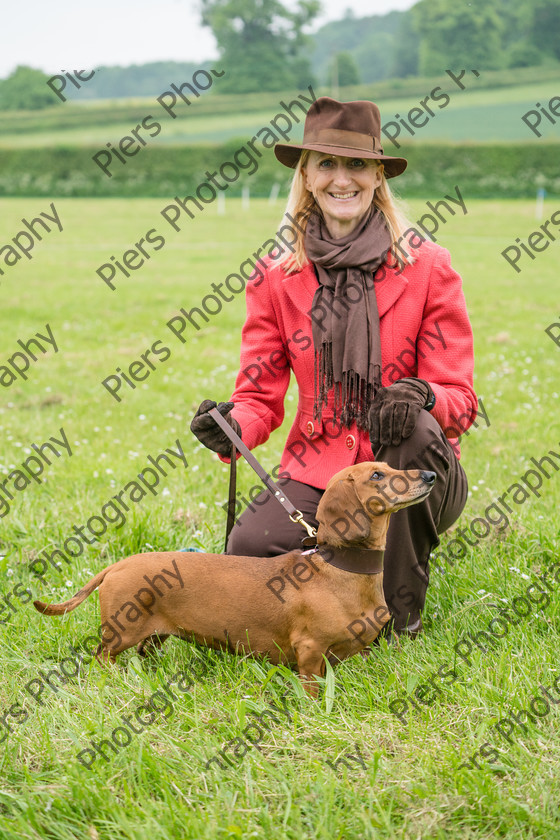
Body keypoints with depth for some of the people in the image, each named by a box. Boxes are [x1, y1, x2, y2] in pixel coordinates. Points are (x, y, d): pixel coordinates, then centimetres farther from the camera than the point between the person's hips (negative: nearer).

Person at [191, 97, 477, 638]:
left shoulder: (427, 267, -5)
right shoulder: (276, 280, 1)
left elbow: (459, 399, -7)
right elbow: (260, 397, 1)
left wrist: (422, 396, -31)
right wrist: (233, 427, -23)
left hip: (412, 476, 0)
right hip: (318, 473, 1)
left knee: (416, 428, -35)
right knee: (248, 551, -27)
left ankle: (401, 613, -13)